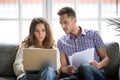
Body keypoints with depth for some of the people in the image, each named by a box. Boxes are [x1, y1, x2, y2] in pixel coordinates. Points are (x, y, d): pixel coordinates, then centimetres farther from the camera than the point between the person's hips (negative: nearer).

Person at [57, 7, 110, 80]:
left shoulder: (93, 34, 8)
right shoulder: (61, 42, 15)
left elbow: (106, 58, 9)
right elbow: (63, 66, 14)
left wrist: (98, 65, -14)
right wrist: (67, 70, -11)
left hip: (95, 73, -1)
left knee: (84, 67, -40)